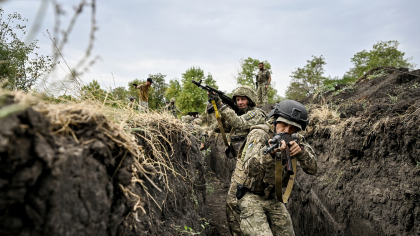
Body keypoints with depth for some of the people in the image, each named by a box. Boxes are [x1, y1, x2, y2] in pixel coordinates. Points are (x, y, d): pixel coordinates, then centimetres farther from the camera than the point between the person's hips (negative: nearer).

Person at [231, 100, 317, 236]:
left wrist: (300, 150, -28)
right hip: (250, 195, -6)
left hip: (273, 197, 6)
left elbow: (312, 169, -8)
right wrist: (269, 152, -50)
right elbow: (250, 169, -32)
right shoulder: (259, 134, -19)